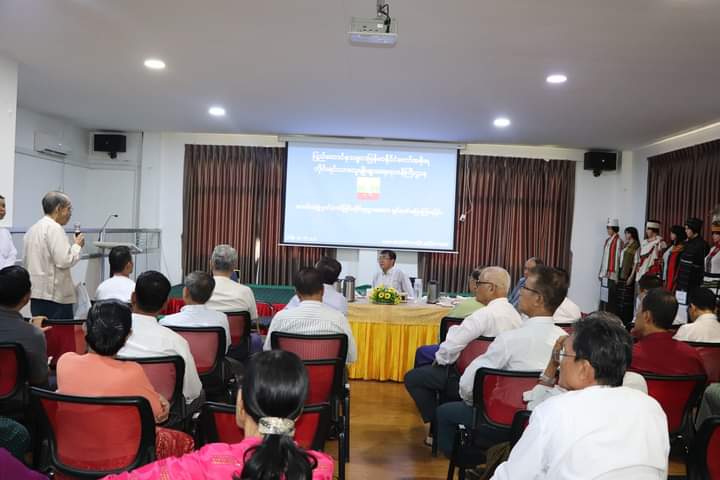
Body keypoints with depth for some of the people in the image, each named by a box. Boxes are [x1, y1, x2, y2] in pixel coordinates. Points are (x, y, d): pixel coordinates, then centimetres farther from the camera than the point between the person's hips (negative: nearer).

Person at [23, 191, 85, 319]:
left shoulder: (33, 228, 14)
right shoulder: (54, 228, -14)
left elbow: (27, 262, 20)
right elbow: (64, 261, -19)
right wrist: (77, 245, -5)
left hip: (36, 293, 9)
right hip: (55, 294, -9)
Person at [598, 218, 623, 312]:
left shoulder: (618, 241, -10)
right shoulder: (607, 240, 15)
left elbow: (617, 257, -15)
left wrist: (613, 273, -19)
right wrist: (600, 272, 16)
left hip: (611, 274, -8)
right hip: (604, 273, 8)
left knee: (609, 296, -6)